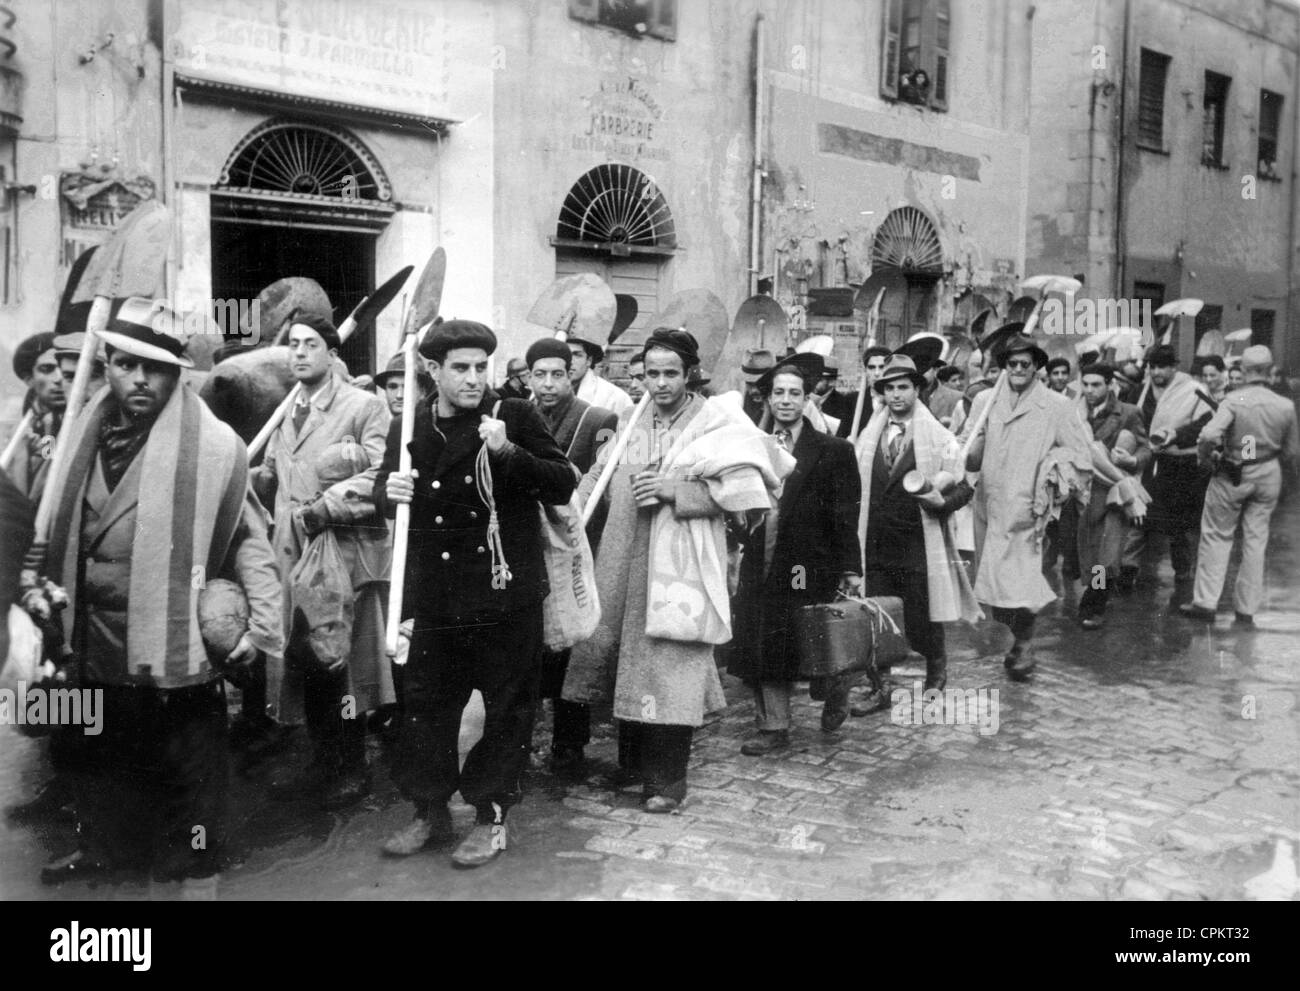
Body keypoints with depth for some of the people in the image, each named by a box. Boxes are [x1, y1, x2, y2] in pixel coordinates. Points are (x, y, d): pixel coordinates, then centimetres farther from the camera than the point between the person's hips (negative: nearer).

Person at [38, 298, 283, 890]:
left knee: (187, 768, 6)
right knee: (102, 757, 24)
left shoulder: (212, 444, -12)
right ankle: (104, 848, 45)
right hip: (97, 644, 6)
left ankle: (193, 871, 24)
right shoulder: (82, 436, 5)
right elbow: (60, 530, 17)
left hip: (176, 642, -6)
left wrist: (262, 621, -15)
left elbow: (248, 536, -10)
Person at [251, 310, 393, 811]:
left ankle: (353, 769, 14)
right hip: (294, 552, 7)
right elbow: (269, 477, 19)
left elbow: (381, 478, -16)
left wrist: (320, 507, -18)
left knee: (340, 660, -1)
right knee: (302, 659, 10)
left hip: (345, 553, -7)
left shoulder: (365, 406, -5)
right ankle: (323, 763, 24)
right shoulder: (286, 411, 17)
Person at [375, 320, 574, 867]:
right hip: (435, 596, 4)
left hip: (506, 595, -3)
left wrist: (509, 452, -23)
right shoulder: (410, 429, 7)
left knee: (507, 708, 7)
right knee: (427, 704, 12)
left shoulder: (515, 417, -4)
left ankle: (492, 816, 23)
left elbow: (564, 486, -9)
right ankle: (430, 812, 29)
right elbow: (386, 498, 15)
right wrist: (389, 492, -9)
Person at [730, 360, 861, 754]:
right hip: (760, 566, 4)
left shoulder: (833, 451, -2)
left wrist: (851, 569, -6)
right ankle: (774, 727, 18)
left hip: (809, 568, -4)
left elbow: (845, 514, -4)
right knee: (763, 647, 6)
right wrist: (737, 544, 3)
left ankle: (834, 691, 34)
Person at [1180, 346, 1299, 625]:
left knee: (1217, 536, 9)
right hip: (1268, 476, 3)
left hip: (1233, 476, -3)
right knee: (1256, 539, 11)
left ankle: (1205, 603, 9)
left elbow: (1209, 435, -30)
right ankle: (1247, 609, 17)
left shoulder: (1234, 401, -17)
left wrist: (1205, 456, -10)